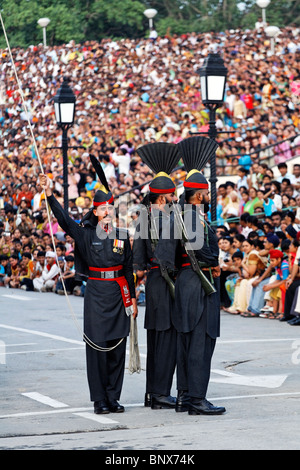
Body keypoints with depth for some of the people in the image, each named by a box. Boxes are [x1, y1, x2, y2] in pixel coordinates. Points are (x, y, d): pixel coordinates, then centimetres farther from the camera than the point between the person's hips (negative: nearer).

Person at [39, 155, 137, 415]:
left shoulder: (122, 236, 6)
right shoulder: (86, 234, 0)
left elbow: (128, 269, 11)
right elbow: (64, 219, -14)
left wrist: (132, 299, 10)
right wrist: (49, 194, -27)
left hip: (119, 293, 2)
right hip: (96, 293, -2)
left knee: (118, 345, 4)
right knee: (97, 345, -2)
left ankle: (113, 397, 13)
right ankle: (100, 400, 3)